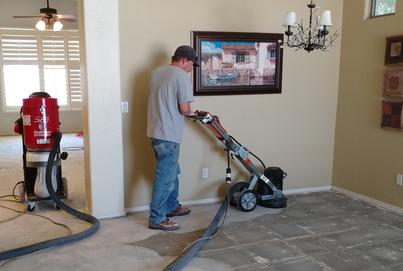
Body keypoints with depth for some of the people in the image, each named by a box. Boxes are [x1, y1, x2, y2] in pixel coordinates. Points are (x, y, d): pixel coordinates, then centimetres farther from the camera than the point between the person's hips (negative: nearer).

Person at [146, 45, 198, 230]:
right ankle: (157, 219, 4)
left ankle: (172, 206, 34)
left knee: (171, 171, 22)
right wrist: (189, 113, 4)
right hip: (168, 135, -9)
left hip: (155, 131, 9)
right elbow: (184, 108, -18)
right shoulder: (181, 75, -13)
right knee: (165, 177, -2)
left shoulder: (156, 72, 13)